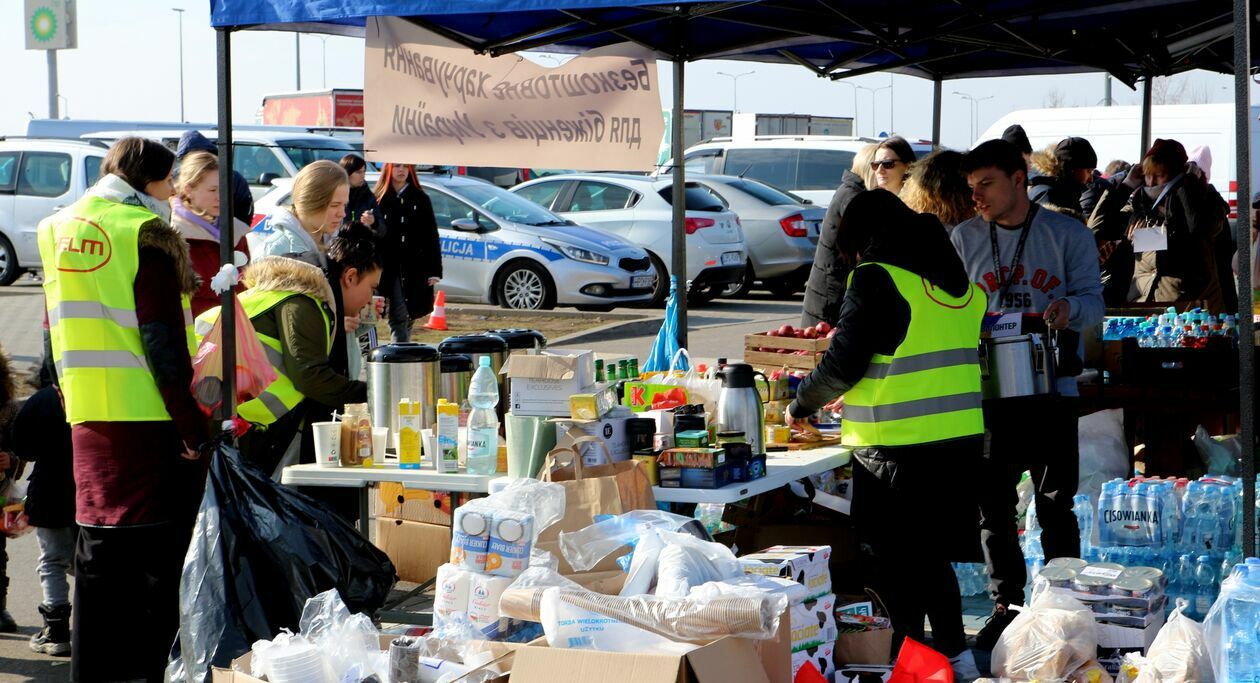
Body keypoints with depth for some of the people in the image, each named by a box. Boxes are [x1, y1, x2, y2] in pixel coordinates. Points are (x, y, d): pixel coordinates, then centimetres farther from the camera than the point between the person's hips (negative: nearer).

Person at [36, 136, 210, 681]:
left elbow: (55, 331, 18)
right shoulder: (145, 232, -10)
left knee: (100, 548, 12)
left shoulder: (58, 231, 12)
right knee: (159, 552, 1)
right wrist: (194, 427, -13)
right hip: (153, 415, -7)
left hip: (88, 417, 7)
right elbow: (163, 340, -15)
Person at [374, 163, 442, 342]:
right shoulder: (380, 199, 4)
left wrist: (434, 270, 2)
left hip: (415, 267, 3)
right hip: (389, 266, -2)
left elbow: (431, 237, 8)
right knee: (399, 315, -11)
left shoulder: (420, 199, 10)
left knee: (410, 315, 9)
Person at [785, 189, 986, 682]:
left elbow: (842, 363, -11)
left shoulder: (876, 277, -9)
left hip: (898, 445, -7)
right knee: (933, 553, 19)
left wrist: (801, 406, 5)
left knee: (897, 561, 5)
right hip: (962, 437, 7)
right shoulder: (958, 277, 14)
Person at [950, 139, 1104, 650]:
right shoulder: (964, 239, 8)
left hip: (1051, 388, -2)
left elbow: (1093, 299, -2)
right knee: (992, 503, 5)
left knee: (1055, 505, 2)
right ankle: (1006, 604, 17)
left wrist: (1069, 307, -24)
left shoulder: (1068, 234, 2)